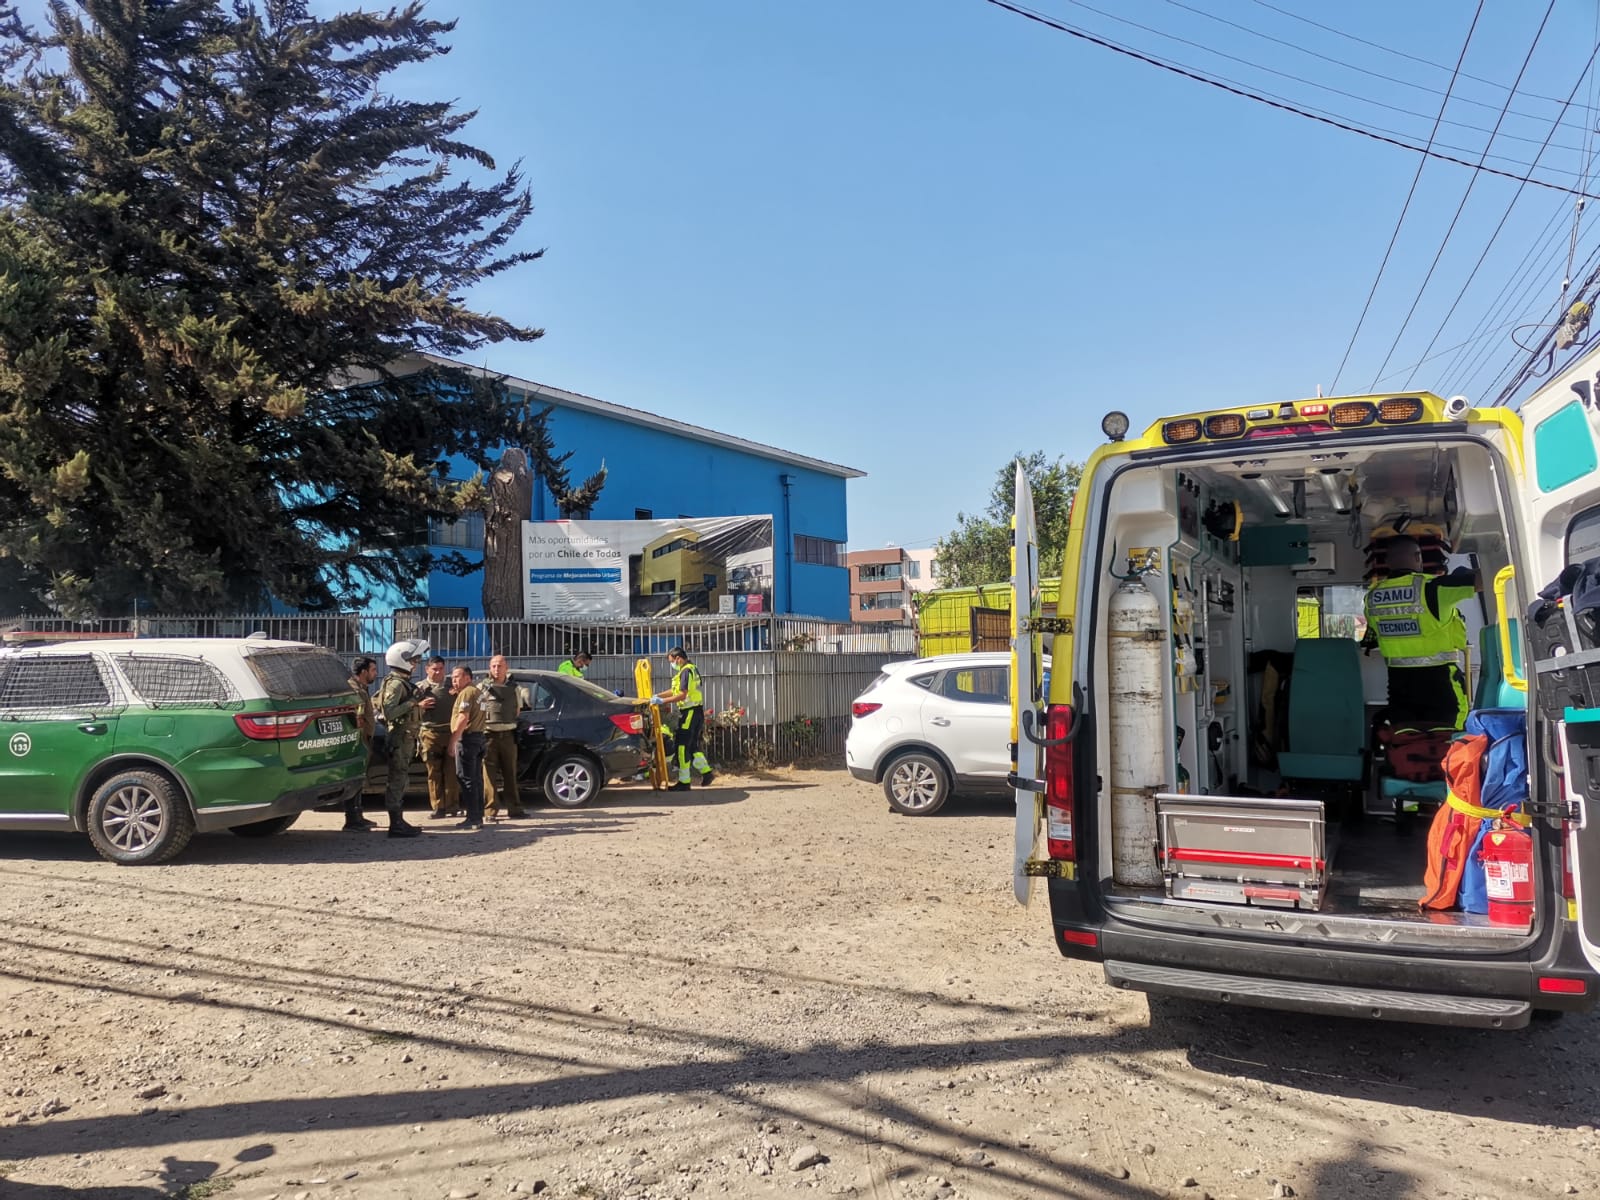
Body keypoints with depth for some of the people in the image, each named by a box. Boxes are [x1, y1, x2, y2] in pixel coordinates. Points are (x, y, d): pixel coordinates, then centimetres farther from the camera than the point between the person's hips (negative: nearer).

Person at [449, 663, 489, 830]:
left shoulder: (466, 692, -12)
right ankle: (478, 817, 15)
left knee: (466, 779, -7)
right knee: (476, 779, 12)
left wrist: (452, 742, -21)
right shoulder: (477, 692, 18)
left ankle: (473, 819, -8)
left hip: (467, 737, -10)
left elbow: (463, 719, -21)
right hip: (478, 736, 10)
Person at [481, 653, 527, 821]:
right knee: (489, 774, -3)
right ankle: (490, 811, 0)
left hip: (508, 735, 3)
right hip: (489, 736, -3)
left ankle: (514, 809, 15)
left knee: (510, 773, 8)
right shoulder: (482, 688, 2)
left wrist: (507, 722, 10)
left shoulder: (514, 689, 10)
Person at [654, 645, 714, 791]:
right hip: (696, 712, 10)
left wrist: (663, 701, -19)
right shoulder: (691, 669, 18)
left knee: (682, 746, -5)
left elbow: (682, 695, -22)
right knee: (692, 746, 16)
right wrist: (657, 696, 15)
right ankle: (706, 772, 16)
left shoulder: (686, 671, -14)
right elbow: (676, 690, 23)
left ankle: (684, 782, -3)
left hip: (690, 713, -10)